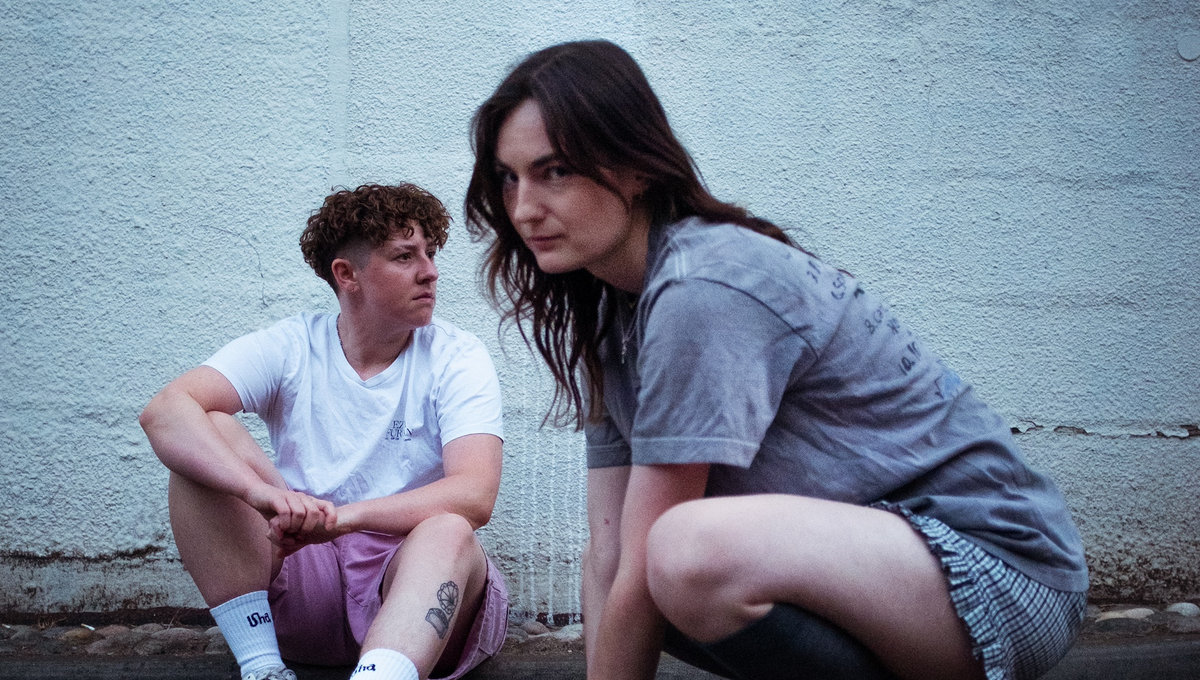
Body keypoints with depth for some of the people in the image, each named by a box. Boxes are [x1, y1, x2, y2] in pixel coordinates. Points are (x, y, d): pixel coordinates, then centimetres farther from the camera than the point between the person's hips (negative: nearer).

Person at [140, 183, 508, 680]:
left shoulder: (456, 357, -4)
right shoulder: (291, 348, -1)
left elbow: (475, 496, -20)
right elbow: (164, 411, -18)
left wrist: (342, 516, -34)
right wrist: (264, 492, -36)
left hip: (413, 576, -2)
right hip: (300, 572, 2)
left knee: (449, 533, -35)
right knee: (207, 437, -16)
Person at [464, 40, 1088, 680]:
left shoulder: (702, 292, -22)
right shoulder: (609, 315, 7)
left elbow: (644, 577, -20)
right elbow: (607, 557, 3)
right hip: (859, 556, 9)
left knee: (694, 554, -33)